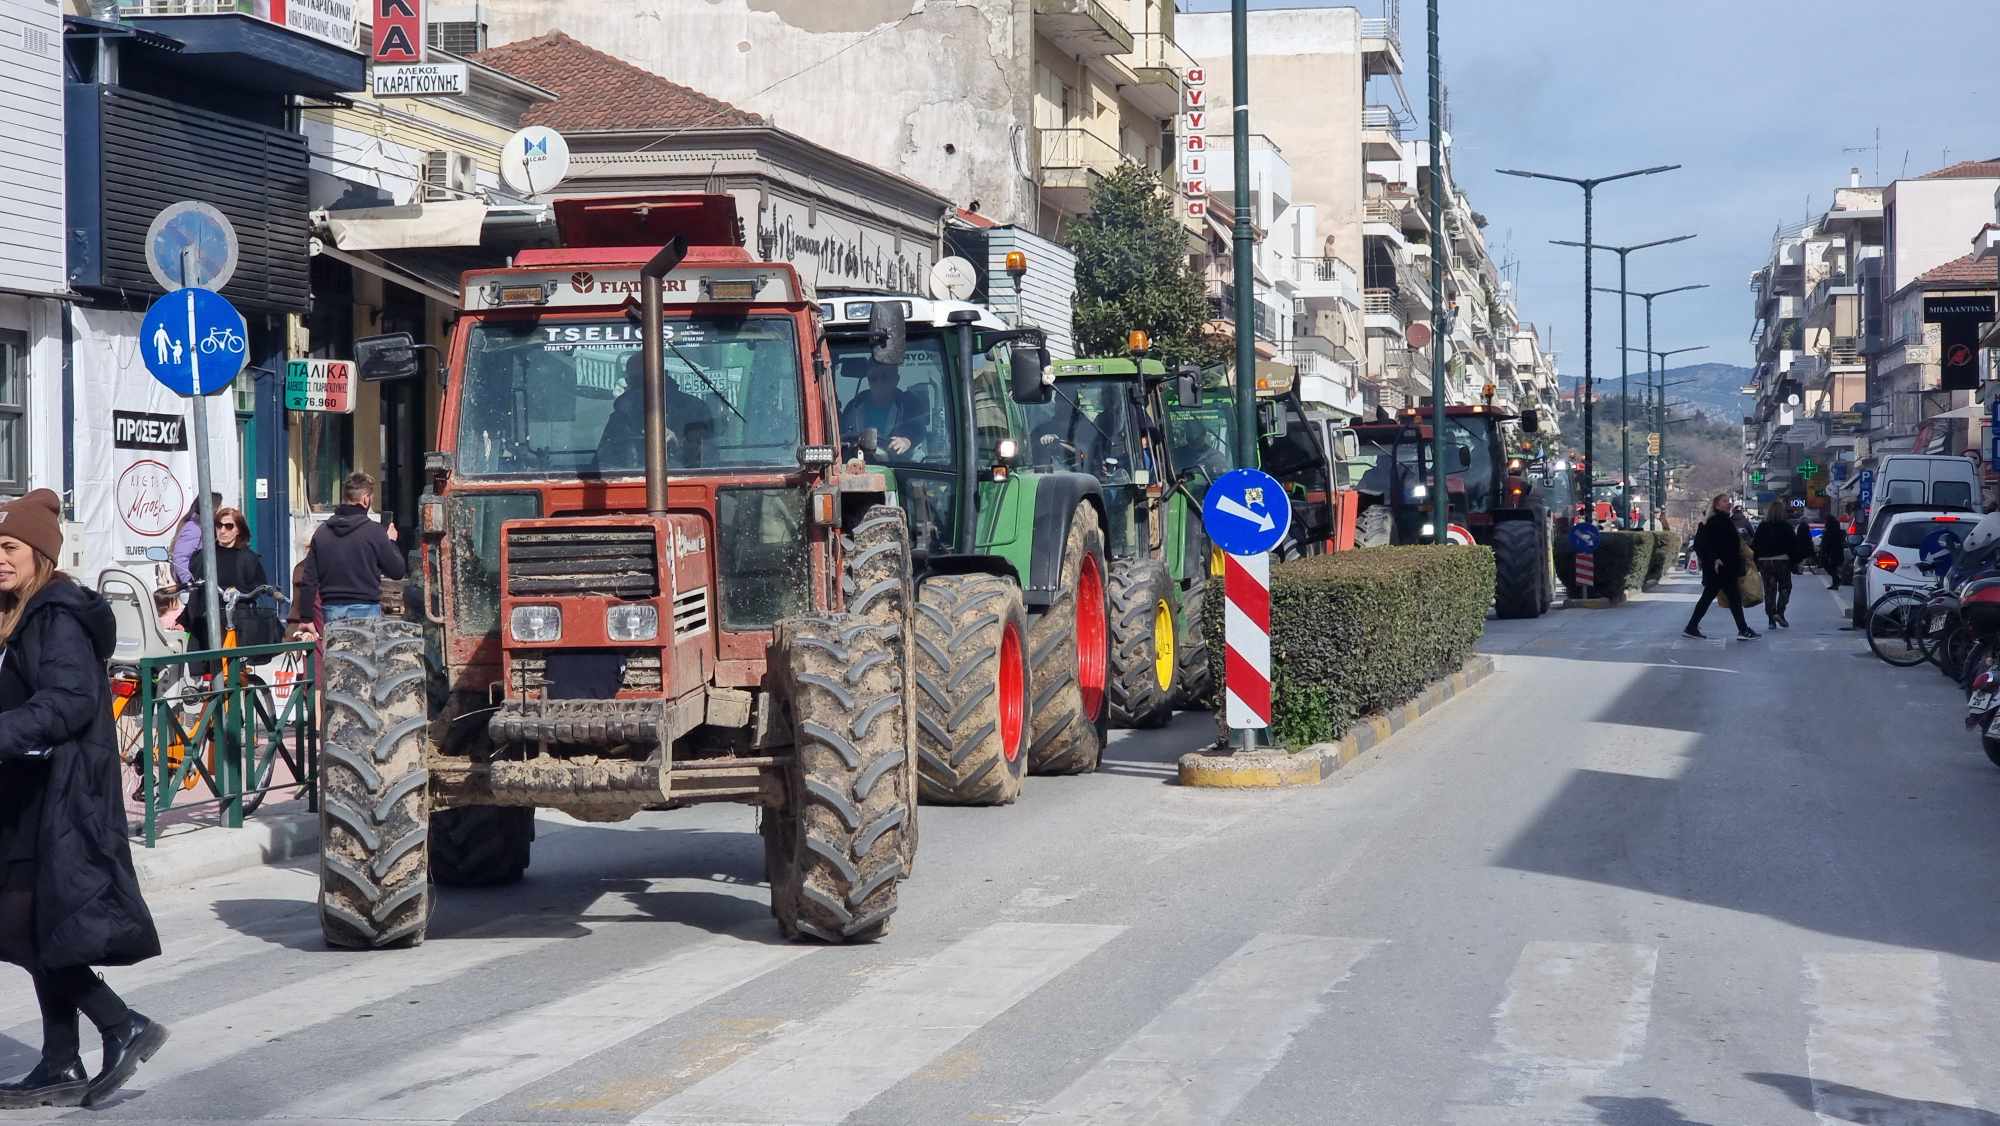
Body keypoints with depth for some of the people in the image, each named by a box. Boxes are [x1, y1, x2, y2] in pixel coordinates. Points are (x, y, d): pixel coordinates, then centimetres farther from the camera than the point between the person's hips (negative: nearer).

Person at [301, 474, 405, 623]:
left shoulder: (322, 531, 6)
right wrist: (391, 542, 17)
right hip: (365, 610, -4)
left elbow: (310, 579, 6)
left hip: (331, 610, 4)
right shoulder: (374, 531, -8)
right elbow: (397, 571, -1)